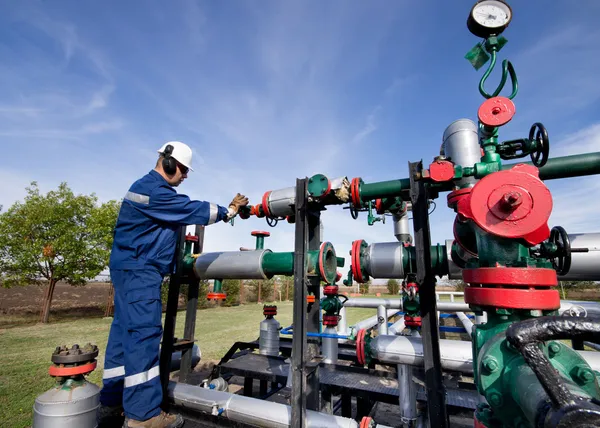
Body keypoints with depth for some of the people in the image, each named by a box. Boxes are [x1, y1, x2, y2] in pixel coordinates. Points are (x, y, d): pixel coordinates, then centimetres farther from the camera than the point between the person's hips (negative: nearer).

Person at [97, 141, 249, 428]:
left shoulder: (149, 187, 18)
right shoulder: (153, 191, -17)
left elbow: (181, 214, 20)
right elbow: (192, 210, -15)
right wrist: (229, 211, -4)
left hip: (132, 269, 11)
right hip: (138, 271, -11)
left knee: (125, 332, 13)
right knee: (143, 333, -9)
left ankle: (111, 404, 23)